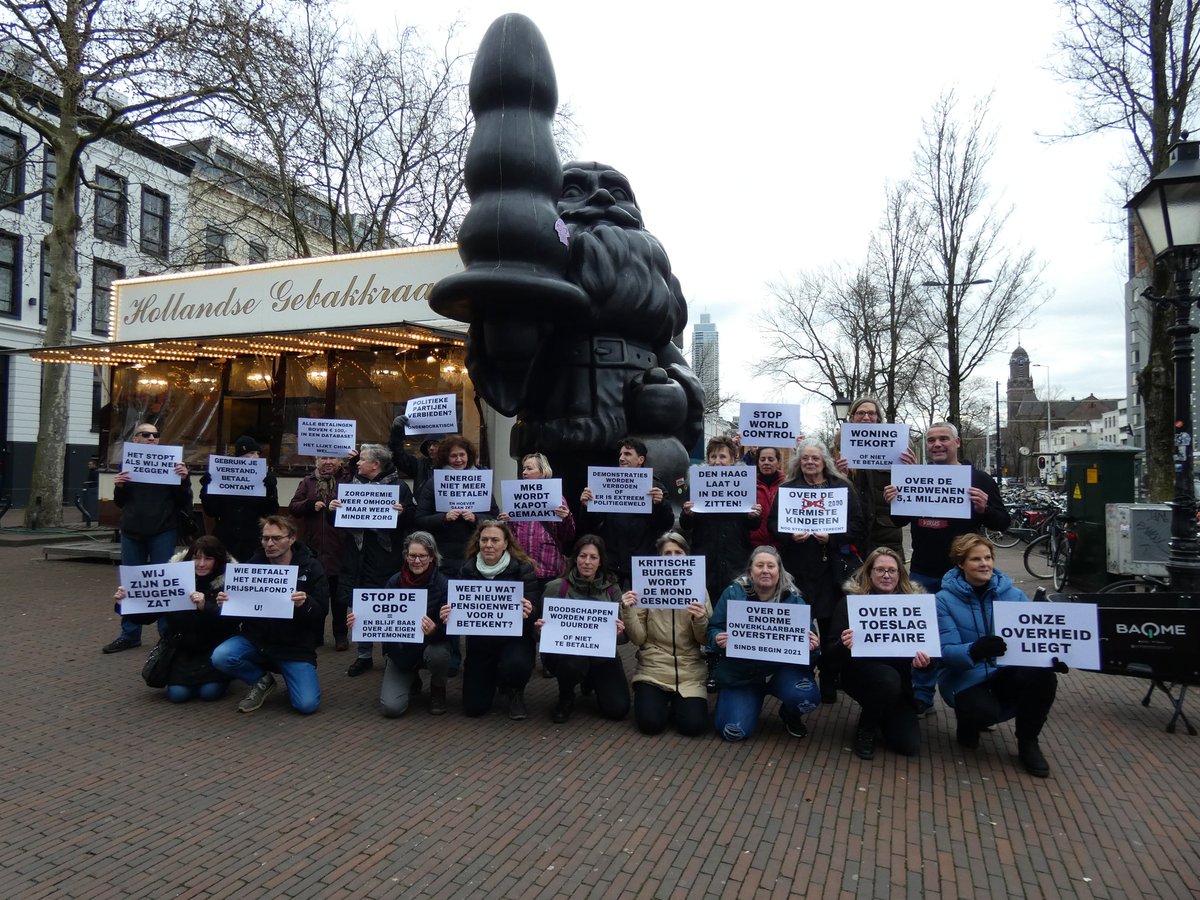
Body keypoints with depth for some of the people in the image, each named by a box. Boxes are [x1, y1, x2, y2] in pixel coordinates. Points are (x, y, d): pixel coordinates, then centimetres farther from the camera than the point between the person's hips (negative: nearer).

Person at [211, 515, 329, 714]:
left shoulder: (310, 568, -5)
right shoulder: (254, 564, 1)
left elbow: (321, 611, -11)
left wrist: (306, 603, -33)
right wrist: (225, 603, -17)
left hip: (294, 646, -2)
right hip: (255, 639, 2)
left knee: (307, 705, -16)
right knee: (220, 657, -27)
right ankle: (262, 681, 4)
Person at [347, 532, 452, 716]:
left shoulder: (442, 584, -16)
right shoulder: (394, 581, -7)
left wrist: (434, 630, -40)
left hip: (431, 644, -2)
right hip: (399, 650, 2)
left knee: (438, 654, -37)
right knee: (391, 708, -13)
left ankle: (438, 690, 0)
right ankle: (410, 680, 25)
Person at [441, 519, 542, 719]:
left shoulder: (522, 568, -9)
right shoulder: (468, 569, -1)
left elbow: (535, 610, -13)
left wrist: (528, 612, -37)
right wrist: (447, 615, -21)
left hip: (514, 638, -3)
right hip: (479, 642, 3)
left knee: (516, 666, -36)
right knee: (473, 707, 0)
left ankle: (515, 693, 4)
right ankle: (492, 679, 36)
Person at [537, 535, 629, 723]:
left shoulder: (611, 589, -1)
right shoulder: (556, 588, -7)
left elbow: (623, 632, 0)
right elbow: (542, 627, 0)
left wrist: (620, 632, -23)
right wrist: (540, 629, -23)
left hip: (602, 655, 2)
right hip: (566, 652, -2)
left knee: (618, 709, -11)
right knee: (573, 663, -37)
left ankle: (592, 681, 24)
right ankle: (565, 698, 0)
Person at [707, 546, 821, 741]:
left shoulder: (794, 599, -3)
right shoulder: (733, 593, -6)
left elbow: (808, 636, 1)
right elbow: (713, 629, -1)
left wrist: (811, 645, -23)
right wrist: (718, 640, -25)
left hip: (783, 667, 0)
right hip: (740, 672, 0)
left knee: (807, 696, -31)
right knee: (734, 732, -12)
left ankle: (790, 714, 10)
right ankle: (753, 701, 25)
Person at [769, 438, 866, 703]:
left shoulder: (842, 487, 6)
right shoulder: (787, 488, 10)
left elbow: (858, 524, 0)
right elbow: (773, 523, 5)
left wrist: (833, 536, -15)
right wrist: (790, 535, -13)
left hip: (833, 569, -1)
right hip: (798, 568, 1)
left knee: (832, 630, 2)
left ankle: (829, 686, 16)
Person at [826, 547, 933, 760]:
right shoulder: (850, 601, -10)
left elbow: (925, 643, -1)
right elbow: (830, 655, -14)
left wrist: (924, 660, -25)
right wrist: (844, 646, -38)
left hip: (899, 680, 3)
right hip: (859, 672, -3)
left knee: (908, 744, -10)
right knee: (888, 679, -35)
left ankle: (881, 718, 25)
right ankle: (866, 730, -5)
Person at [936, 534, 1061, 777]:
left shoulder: (1013, 594, 3)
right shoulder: (945, 600, -8)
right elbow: (946, 652, -17)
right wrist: (974, 651, -39)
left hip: (1006, 673, 4)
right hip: (965, 679, -3)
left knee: (1044, 676, -28)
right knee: (985, 712, -34)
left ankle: (1028, 742, -1)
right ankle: (968, 721, 7)